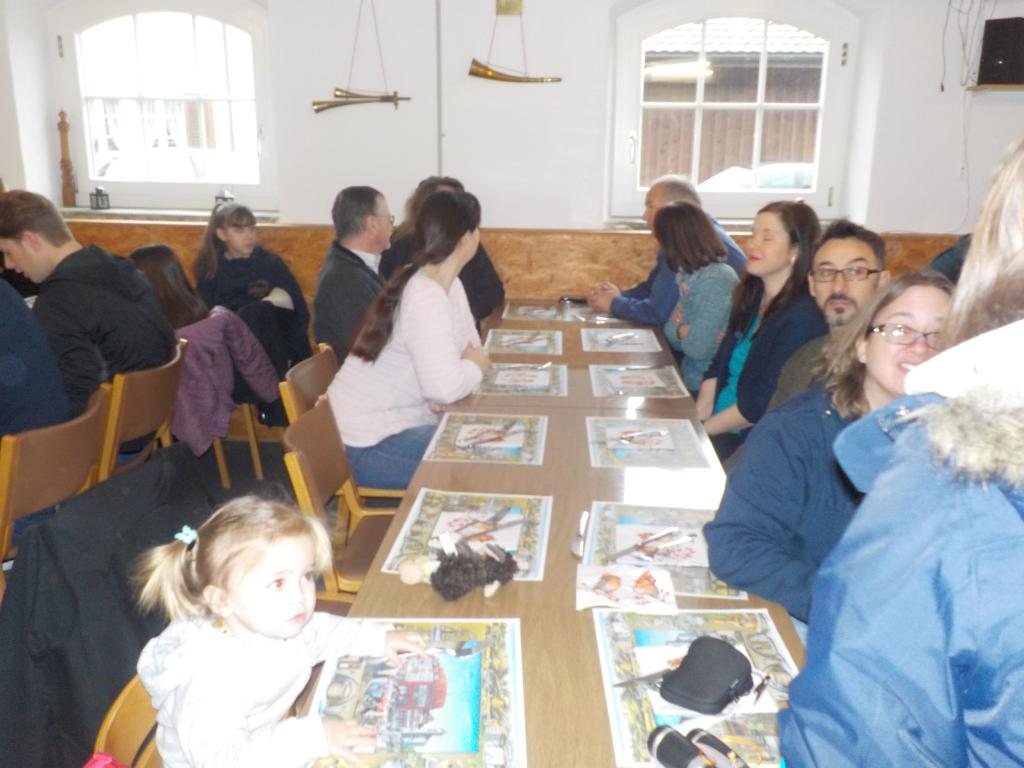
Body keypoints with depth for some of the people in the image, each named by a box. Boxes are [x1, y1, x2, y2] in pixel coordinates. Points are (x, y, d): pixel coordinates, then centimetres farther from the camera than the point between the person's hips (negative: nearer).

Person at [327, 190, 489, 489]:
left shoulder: (449, 284, 5)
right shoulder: (424, 298, -26)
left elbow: (471, 347, 8)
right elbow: (445, 388, -33)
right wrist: (475, 366, -12)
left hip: (399, 419, 9)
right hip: (369, 443, -9)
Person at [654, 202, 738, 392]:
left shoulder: (715, 279, -21)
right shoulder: (691, 274, 6)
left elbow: (697, 347, -25)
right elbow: (671, 332, 5)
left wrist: (680, 332, -6)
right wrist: (682, 331, -15)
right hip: (690, 380, 7)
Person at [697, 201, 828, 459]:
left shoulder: (803, 318, -16)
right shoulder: (751, 299, 9)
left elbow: (760, 404, -18)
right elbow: (716, 369, 10)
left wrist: (701, 429, -11)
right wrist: (695, 420, -3)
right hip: (717, 427, 7)